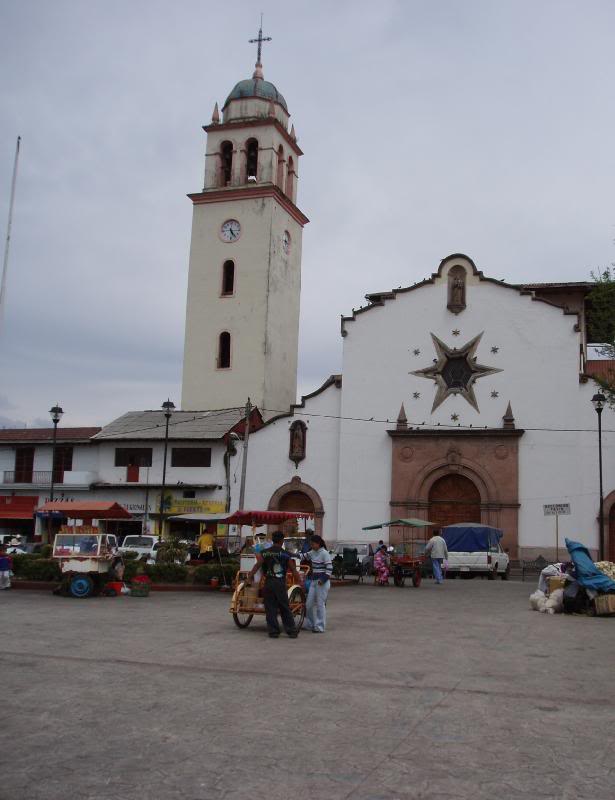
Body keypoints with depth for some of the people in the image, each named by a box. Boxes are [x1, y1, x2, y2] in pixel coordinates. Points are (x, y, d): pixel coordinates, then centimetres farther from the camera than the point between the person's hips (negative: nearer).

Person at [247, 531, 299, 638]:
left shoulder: (264, 553, 2)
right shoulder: (286, 555, 0)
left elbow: (257, 566, -8)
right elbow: (294, 571, 0)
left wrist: (250, 576, 2)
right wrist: (299, 581, 11)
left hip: (269, 582, 0)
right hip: (281, 583, 0)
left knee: (270, 609, 7)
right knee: (285, 608, 9)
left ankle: (273, 631, 5)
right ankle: (292, 631, 11)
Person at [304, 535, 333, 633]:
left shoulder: (324, 553, -13)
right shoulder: (312, 553, 9)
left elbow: (329, 568, -15)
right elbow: (304, 556, 22)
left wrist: (323, 579, -22)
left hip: (322, 581, -8)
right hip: (313, 580, 8)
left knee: (320, 604, -3)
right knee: (309, 604, 10)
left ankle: (320, 627, 5)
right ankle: (310, 625, 23)